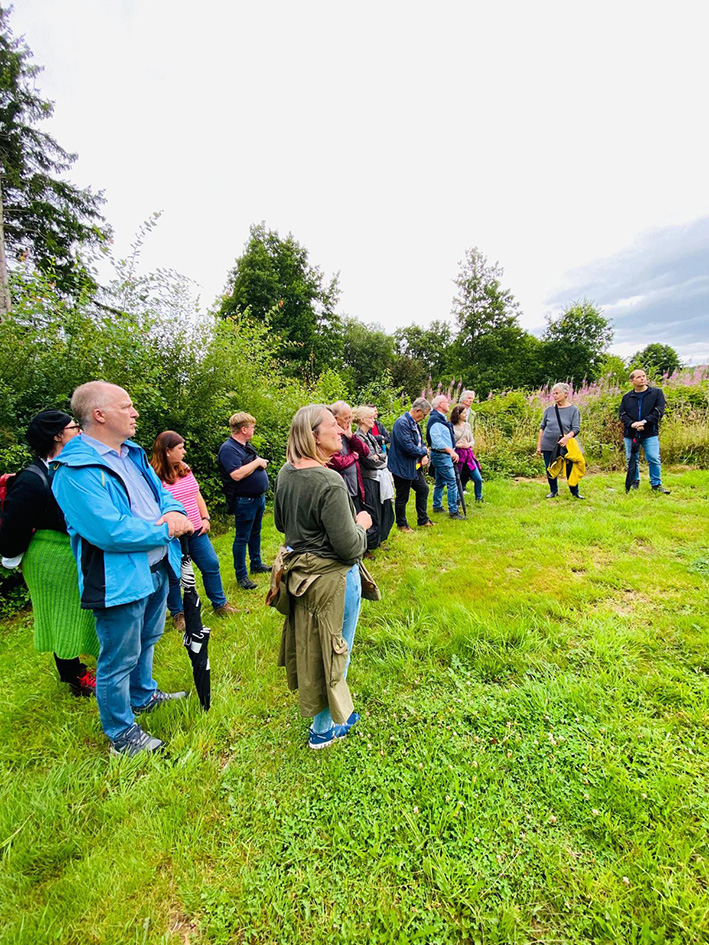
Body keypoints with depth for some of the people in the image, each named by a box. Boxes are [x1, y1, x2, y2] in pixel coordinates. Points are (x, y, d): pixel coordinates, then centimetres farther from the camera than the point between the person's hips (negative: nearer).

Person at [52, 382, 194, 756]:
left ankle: (143, 695, 52)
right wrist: (166, 530, -19)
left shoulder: (132, 453, 7)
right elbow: (111, 531, -29)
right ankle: (122, 735, 32)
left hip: (155, 569, 9)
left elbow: (161, 491, 14)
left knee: (146, 641, 28)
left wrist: (173, 511, -9)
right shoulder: (76, 470, -22)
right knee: (118, 660, 10)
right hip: (119, 581, -9)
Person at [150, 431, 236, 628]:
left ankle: (220, 604, 31)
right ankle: (177, 614, 32)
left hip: (196, 531, 7)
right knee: (174, 577, 11)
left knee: (211, 565, 13)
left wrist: (205, 518, 6)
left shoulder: (185, 469, 6)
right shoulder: (154, 476, -17)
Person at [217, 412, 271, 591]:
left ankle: (256, 564, 37)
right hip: (244, 501, -9)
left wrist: (262, 462, 5)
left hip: (258, 498, 9)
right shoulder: (228, 448, -19)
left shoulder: (246, 445, 11)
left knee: (255, 533, 21)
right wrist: (257, 462, -21)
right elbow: (237, 474, -30)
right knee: (242, 538, 2)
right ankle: (241, 575, 14)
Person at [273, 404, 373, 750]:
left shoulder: (286, 473, -3)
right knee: (332, 651, 13)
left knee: (310, 645, 27)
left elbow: (280, 523, 12)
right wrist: (361, 524, -7)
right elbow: (350, 548, -25)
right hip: (333, 579, -8)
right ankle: (323, 728, 35)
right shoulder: (329, 482, -29)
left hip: (299, 573, 9)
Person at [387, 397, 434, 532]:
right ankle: (401, 525, 22)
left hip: (415, 466, 10)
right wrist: (424, 452, -10)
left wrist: (425, 455, -4)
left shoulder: (415, 423, 9)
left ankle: (423, 520, 33)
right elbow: (408, 446, -27)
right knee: (402, 498, 5)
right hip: (403, 467, -10)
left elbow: (420, 442, 17)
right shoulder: (402, 423, -21)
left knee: (423, 489, 17)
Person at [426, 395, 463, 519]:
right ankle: (453, 511, -6)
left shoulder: (441, 418, 17)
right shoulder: (435, 420, -16)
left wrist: (452, 450, 17)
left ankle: (437, 506, 26)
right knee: (452, 482, -10)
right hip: (441, 455, -10)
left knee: (440, 482, 17)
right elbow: (436, 440, -27)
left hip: (444, 455, 11)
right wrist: (451, 451, -34)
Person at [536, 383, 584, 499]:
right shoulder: (549, 410, 4)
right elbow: (542, 428, 8)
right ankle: (553, 491, 26)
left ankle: (575, 492, 22)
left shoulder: (573, 410, -2)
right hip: (548, 446, 2)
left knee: (570, 469, 4)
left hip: (565, 446, -2)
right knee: (550, 470, 8)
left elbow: (576, 429, -6)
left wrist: (567, 437, -26)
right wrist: (539, 445, 4)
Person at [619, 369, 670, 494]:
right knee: (632, 460, 9)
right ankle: (635, 482, 25)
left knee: (654, 459, -5)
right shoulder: (627, 397, 8)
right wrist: (632, 424, -16)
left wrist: (644, 421, -18)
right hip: (630, 434, 2)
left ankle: (656, 484, 8)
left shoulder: (657, 392, 4)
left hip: (650, 433, -2)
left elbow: (659, 411, -5)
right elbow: (622, 415, 2)